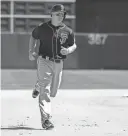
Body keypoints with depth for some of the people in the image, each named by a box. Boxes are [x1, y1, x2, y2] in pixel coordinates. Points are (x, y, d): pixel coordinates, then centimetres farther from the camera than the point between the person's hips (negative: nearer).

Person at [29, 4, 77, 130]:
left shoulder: (68, 31, 1)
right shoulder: (42, 28, -3)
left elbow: (74, 45, 10)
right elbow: (33, 37, 13)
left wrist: (68, 50, -13)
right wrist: (31, 51, 1)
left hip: (58, 63, 4)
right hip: (44, 61, -3)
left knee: (53, 92, 16)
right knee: (45, 92, -11)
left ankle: (38, 87, 49)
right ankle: (45, 119, -12)